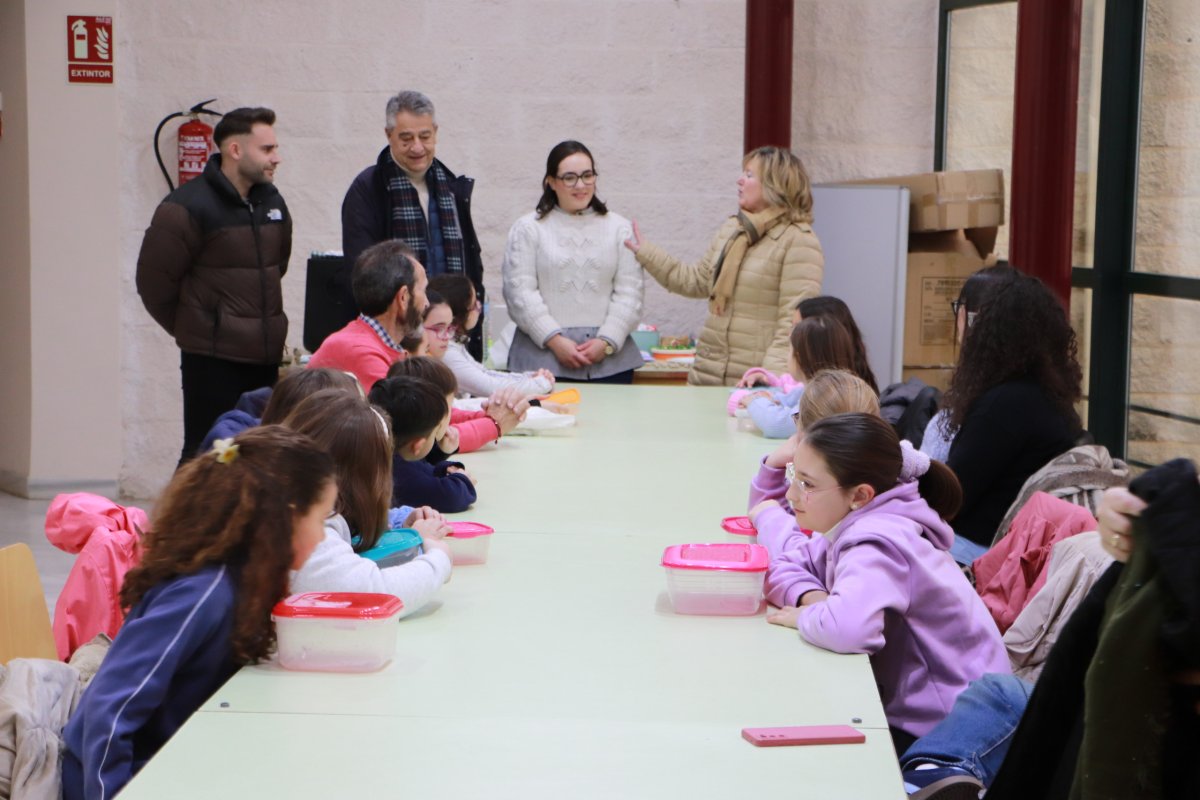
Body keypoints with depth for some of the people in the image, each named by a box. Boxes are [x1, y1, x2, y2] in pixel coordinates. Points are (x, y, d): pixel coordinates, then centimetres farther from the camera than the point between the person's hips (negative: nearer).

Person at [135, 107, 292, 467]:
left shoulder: (272, 201, 10)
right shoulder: (188, 207, -11)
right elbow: (154, 279, -7)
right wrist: (191, 328, 4)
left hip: (265, 356, 7)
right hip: (212, 359, -7)